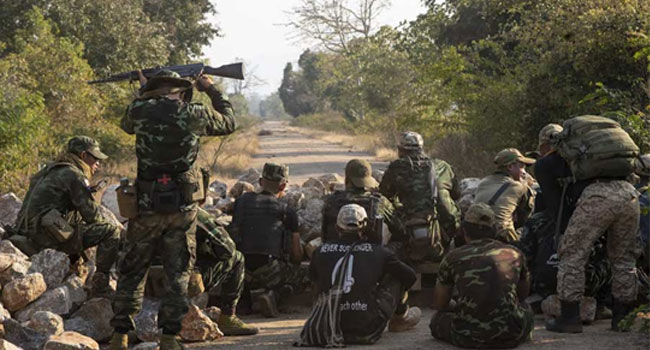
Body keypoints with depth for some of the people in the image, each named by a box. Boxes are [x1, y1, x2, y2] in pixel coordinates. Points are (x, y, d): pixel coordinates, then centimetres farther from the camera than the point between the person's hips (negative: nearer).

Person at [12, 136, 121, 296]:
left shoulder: (52, 172, 24)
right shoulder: (74, 175, -7)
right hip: (51, 236, -10)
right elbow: (92, 214, -9)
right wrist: (113, 226, 10)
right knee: (113, 232, -11)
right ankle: (100, 286, -10)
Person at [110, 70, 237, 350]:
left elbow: (126, 125, 22)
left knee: (133, 270, 11)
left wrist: (146, 96, 29)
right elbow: (229, 122, 14)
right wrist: (211, 90, 25)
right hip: (183, 206, -1)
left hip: (148, 204, 1)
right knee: (178, 272, 9)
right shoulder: (193, 114, -4)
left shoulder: (140, 111, -3)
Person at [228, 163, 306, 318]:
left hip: (239, 273, 4)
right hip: (268, 269, -4)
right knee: (302, 277, 19)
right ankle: (273, 295, -10)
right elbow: (297, 255, 11)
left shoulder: (242, 201, 14)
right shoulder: (287, 212, 6)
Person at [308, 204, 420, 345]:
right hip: (367, 331, -2)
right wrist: (397, 294, 33)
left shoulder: (321, 252, 4)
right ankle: (401, 317, 39)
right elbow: (410, 276, 11)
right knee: (395, 276, 18)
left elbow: (313, 277, 26)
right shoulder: (377, 252, -1)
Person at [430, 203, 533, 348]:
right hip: (510, 337, 3)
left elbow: (439, 305, 17)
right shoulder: (514, 254, 9)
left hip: (467, 337, -3)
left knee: (437, 319, 28)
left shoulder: (453, 258, 5)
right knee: (527, 314, 37)